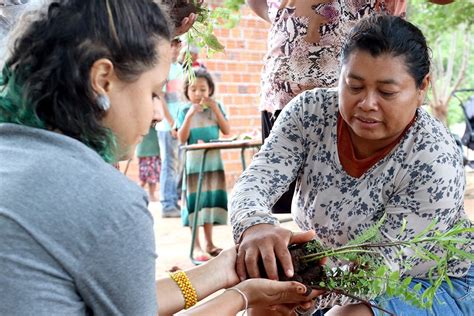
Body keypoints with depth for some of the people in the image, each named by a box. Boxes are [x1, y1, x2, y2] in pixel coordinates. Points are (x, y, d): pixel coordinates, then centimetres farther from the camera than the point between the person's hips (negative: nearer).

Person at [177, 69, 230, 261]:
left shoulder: (215, 107, 5)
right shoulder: (185, 110, -3)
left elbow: (227, 131, -3)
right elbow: (181, 139, -10)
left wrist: (216, 109, -10)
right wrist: (190, 115, -18)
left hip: (213, 161, 3)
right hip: (193, 162, -3)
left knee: (211, 200, 9)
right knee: (194, 202, -2)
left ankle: (209, 243, 20)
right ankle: (196, 246, 4)